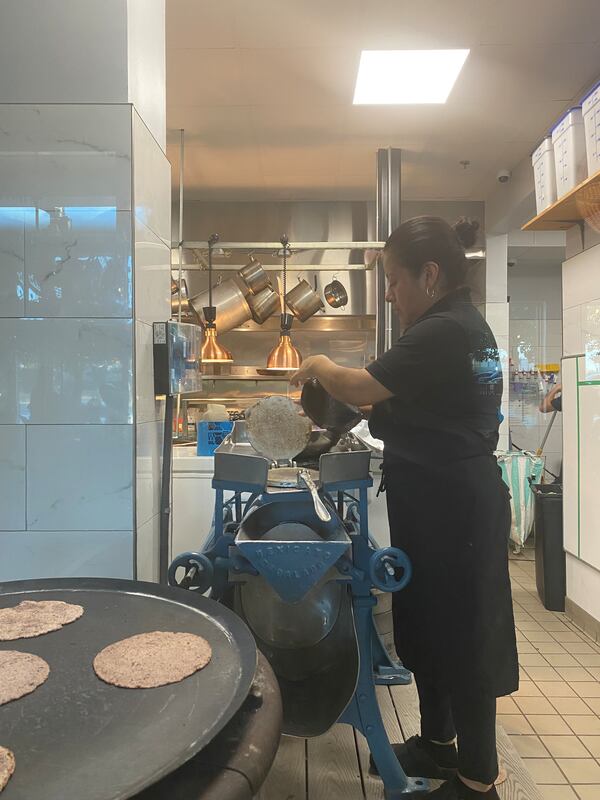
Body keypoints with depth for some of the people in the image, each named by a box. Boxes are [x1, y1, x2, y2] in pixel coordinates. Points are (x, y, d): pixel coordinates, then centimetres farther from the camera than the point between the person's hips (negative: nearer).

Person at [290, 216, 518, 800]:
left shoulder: (443, 332, -20)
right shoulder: (466, 324, 12)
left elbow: (359, 388, -20)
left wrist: (317, 366, -1)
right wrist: (371, 411, 8)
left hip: (451, 509, -10)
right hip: (447, 503, 10)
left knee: (461, 639, 5)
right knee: (427, 626, 20)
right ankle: (439, 744, 38)